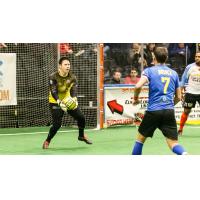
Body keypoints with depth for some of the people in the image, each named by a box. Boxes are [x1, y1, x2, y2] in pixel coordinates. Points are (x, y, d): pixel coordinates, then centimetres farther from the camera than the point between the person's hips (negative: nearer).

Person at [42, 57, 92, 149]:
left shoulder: (72, 77, -9)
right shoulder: (53, 77, -20)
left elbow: (73, 89, -21)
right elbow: (53, 92, -29)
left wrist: (74, 98, -43)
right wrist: (60, 102, -45)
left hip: (69, 101, 5)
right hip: (56, 102, -5)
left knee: (81, 117, 2)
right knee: (57, 124, -16)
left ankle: (81, 136, 30)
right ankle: (47, 141, 7)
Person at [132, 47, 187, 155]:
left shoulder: (149, 71, 2)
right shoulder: (174, 73, 15)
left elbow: (138, 86, -15)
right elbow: (178, 97, 18)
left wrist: (135, 98, 4)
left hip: (153, 111, -2)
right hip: (170, 111, 3)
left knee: (140, 138, 17)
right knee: (173, 143, -1)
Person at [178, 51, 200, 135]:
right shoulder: (189, 67, -1)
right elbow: (184, 80, 5)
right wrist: (181, 92, 3)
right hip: (190, 93, 0)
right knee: (186, 111, 5)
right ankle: (180, 129, 16)